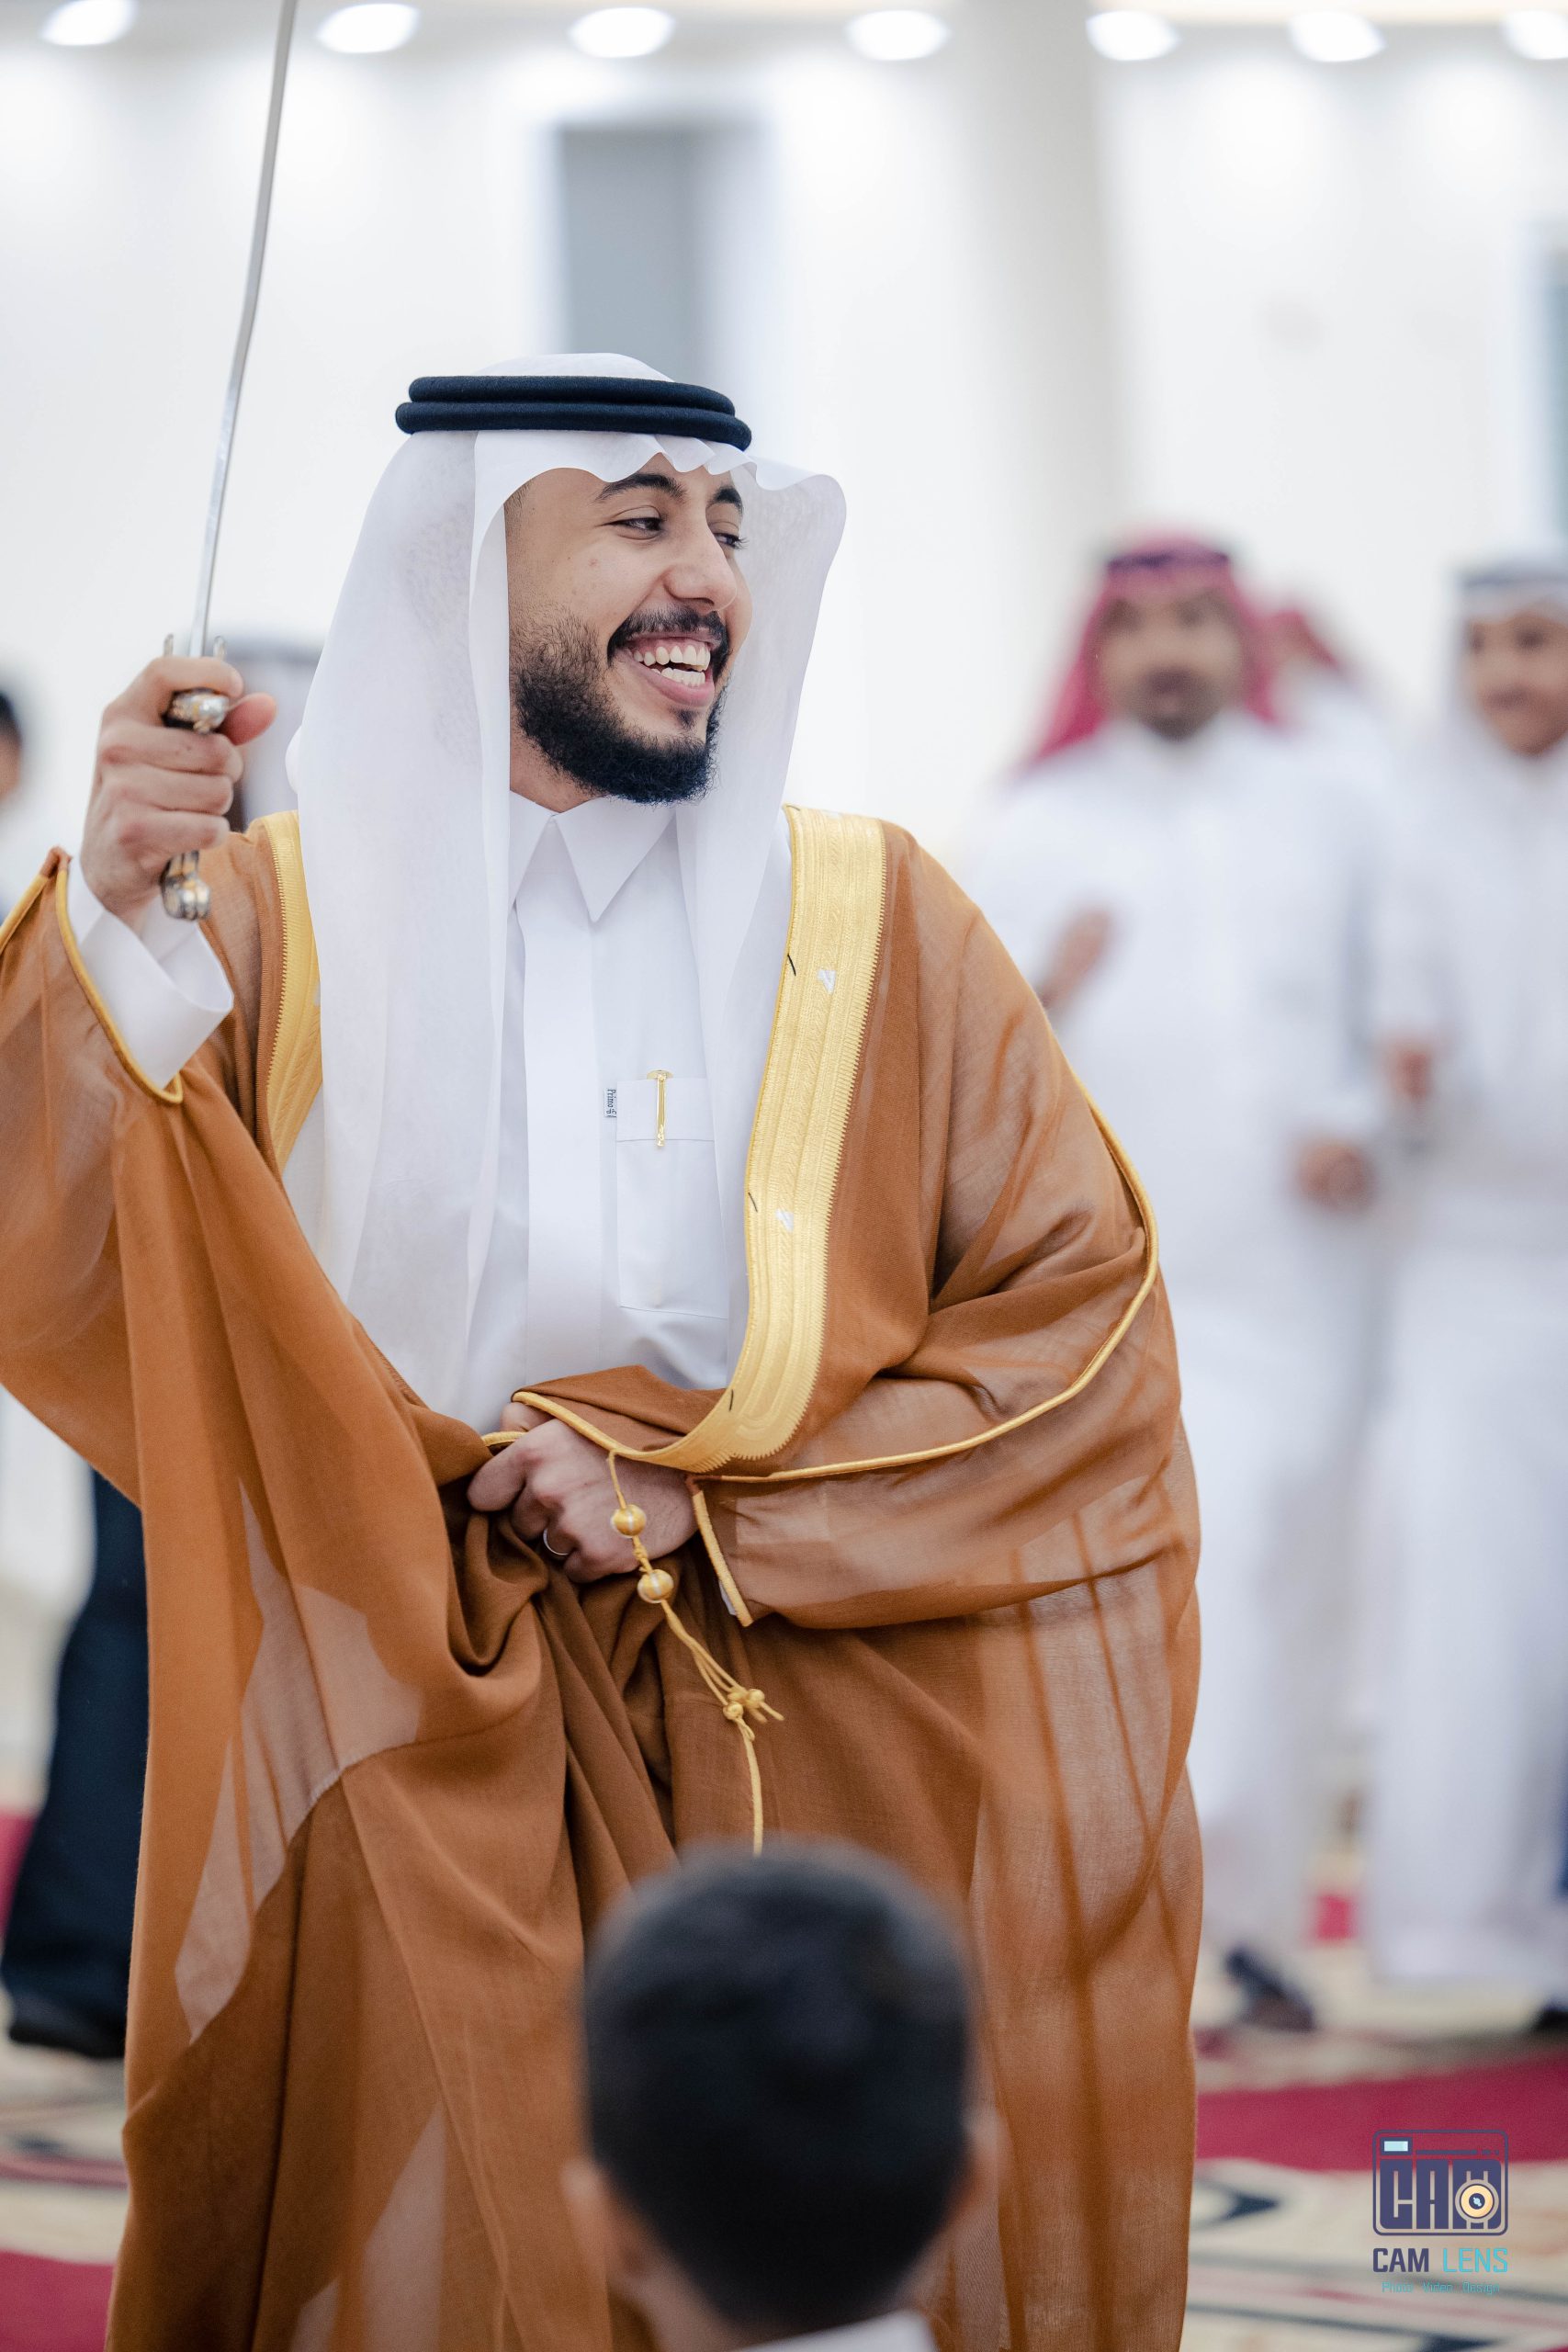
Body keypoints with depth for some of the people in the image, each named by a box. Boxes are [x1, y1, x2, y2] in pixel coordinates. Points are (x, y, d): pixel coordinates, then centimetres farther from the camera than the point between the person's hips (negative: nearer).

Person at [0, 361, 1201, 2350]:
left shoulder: (874, 927, 5)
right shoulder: (278, 920, 0)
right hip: (400, 1782, -1)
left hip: (812, 1771, 1)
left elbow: (1081, 1297, 0)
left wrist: (707, 1494, -10)